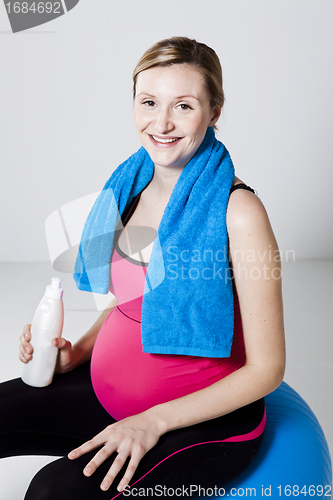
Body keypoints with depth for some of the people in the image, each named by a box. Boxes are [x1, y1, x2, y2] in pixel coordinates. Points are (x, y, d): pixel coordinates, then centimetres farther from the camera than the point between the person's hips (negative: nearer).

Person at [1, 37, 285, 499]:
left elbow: (266, 368, -16)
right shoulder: (136, 188, 0)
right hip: (110, 390, 7)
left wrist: (154, 420, -19)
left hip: (205, 420, -6)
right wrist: (77, 352, -2)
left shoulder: (237, 211, -20)